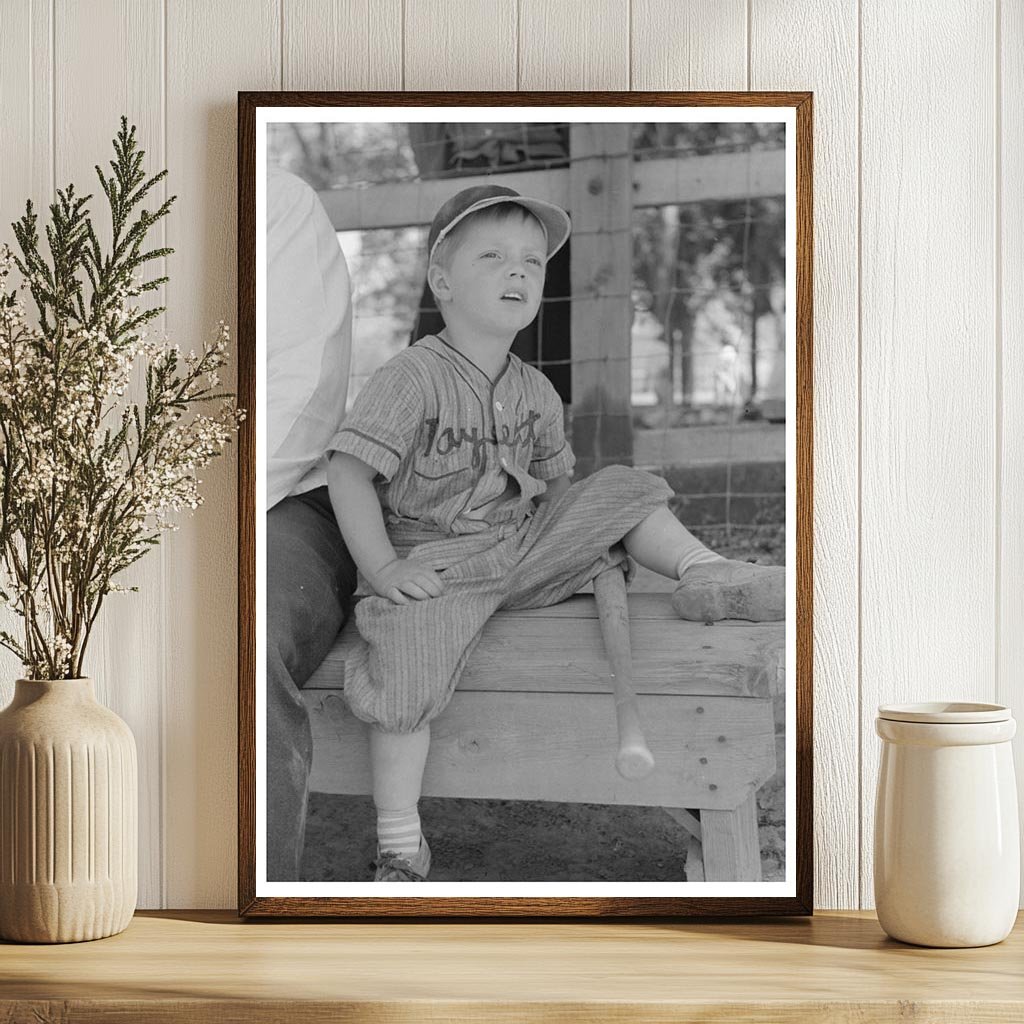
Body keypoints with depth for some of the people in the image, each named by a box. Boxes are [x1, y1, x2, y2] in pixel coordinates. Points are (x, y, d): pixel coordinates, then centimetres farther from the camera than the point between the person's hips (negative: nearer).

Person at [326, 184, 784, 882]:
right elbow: (349, 472, -15)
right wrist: (383, 567, -23)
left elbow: (557, 479, 23)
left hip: (524, 540, 6)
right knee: (405, 663, -28)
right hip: (433, 560, -6)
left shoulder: (534, 392, 9)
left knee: (620, 493, 2)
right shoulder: (410, 379, -12)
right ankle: (400, 844, -18)